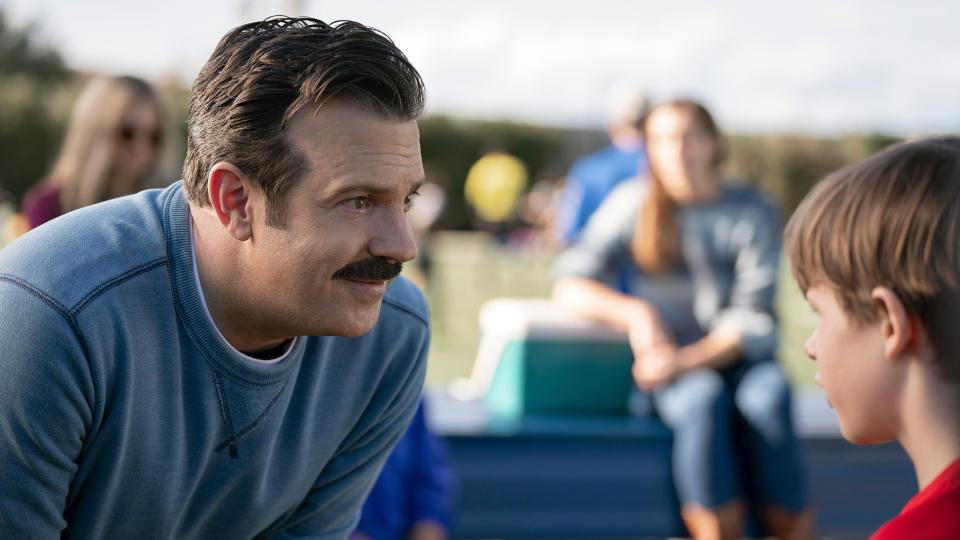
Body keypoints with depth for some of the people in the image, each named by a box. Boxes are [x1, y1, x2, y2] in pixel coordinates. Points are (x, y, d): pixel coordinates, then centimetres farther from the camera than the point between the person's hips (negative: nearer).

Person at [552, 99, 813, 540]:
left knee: (765, 397, -34)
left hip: (739, 358, 0)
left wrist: (685, 361, -22)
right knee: (704, 399, -35)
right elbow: (569, 284, 0)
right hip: (671, 367, 0)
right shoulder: (633, 203, 4)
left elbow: (753, 320, -6)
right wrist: (635, 313, -18)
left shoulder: (751, 213, 1)